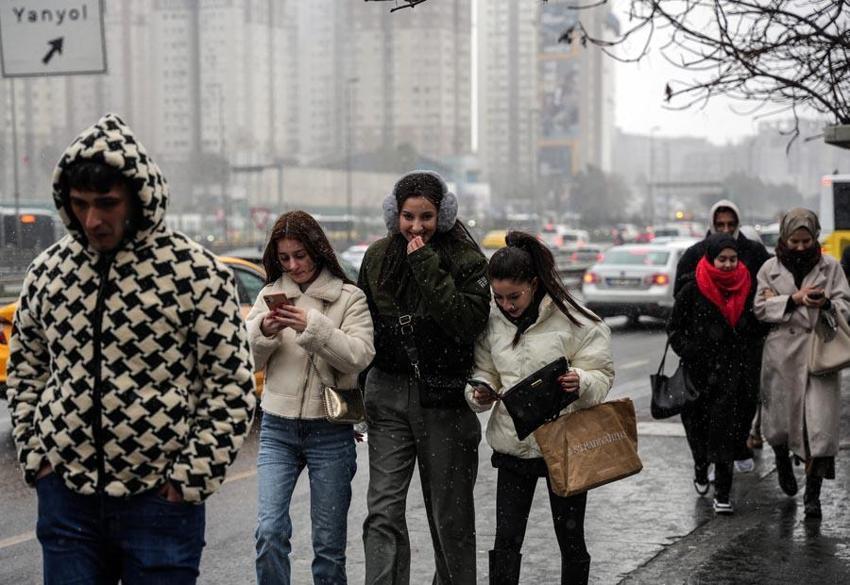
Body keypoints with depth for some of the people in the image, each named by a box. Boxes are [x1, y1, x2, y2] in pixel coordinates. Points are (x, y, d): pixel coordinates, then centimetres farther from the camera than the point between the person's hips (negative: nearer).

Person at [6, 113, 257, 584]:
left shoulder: (195, 273, -8)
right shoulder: (47, 271, 5)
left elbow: (233, 386, -6)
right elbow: (24, 370, 18)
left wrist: (191, 477, -9)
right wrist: (35, 454, 8)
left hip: (160, 500, -3)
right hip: (66, 497, 3)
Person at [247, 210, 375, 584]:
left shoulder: (349, 298, 0)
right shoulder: (270, 295, 8)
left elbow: (360, 357, -13)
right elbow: (249, 360, 6)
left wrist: (313, 327, -23)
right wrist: (263, 333, -14)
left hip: (330, 430, -2)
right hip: (277, 428, 2)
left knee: (329, 542, 4)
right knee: (269, 530, -9)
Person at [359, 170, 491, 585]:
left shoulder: (465, 259, -6)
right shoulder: (377, 258, 6)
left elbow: (468, 324, -21)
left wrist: (426, 267, -21)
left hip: (443, 395, -3)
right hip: (388, 391, 3)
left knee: (450, 514, 7)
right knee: (383, 510, -5)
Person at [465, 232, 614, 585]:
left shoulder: (573, 320, -10)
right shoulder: (493, 322, 2)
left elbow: (602, 376, -9)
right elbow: (485, 372, 13)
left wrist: (581, 382, -31)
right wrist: (481, 393, -9)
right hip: (512, 446, 3)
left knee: (571, 540, 11)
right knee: (506, 542, 3)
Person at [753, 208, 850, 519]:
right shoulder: (770, 269, 5)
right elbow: (761, 308, 0)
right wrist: (794, 299, -13)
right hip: (783, 351, 1)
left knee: (820, 423, -9)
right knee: (781, 416, 11)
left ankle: (813, 493, -2)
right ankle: (783, 462, 45)